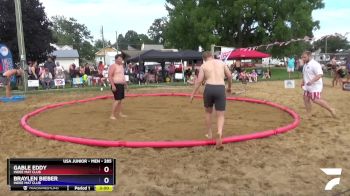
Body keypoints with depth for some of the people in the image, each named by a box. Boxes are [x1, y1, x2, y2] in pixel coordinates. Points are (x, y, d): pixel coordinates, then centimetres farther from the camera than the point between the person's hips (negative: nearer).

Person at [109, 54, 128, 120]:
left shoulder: (121, 66, 15)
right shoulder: (113, 66, -12)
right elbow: (110, 76, -18)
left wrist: (125, 83, 23)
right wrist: (113, 85, -25)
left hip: (121, 85, 9)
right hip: (116, 85, -9)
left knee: (120, 100, 13)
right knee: (117, 100, -13)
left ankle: (120, 113, 23)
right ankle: (112, 115, -9)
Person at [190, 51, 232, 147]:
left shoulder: (203, 66, 8)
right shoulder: (221, 62, 14)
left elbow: (199, 81, 1)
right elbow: (229, 76, 13)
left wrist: (193, 94, 7)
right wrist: (229, 87, 29)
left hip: (209, 89, 0)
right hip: (220, 90, 0)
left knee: (208, 112, 25)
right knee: (221, 116, 5)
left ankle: (209, 134, 30)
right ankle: (219, 132, -24)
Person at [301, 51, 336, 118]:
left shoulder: (315, 64, -18)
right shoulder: (305, 65, 13)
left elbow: (320, 74, -26)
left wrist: (312, 81, -35)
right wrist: (303, 81, 18)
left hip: (315, 86, -10)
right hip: (308, 86, 10)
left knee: (316, 100, -14)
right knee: (306, 98, 8)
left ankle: (331, 109, 2)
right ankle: (308, 115, 18)